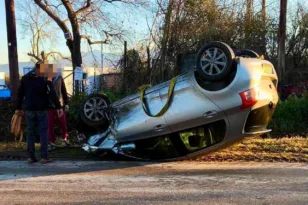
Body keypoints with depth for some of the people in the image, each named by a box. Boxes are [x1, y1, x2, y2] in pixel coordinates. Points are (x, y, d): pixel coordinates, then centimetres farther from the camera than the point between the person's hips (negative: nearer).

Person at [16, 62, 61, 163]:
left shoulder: (25, 78, 6)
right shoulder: (45, 79, -8)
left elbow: (20, 94, 8)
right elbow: (52, 94, -14)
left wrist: (18, 108, 14)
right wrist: (58, 107, -13)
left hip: (29, 109, 4)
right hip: (42, 109, -4)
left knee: (30, 133, 8)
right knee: (43, 132, 0)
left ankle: (31, 156, 7)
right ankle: (44, 157, -4)